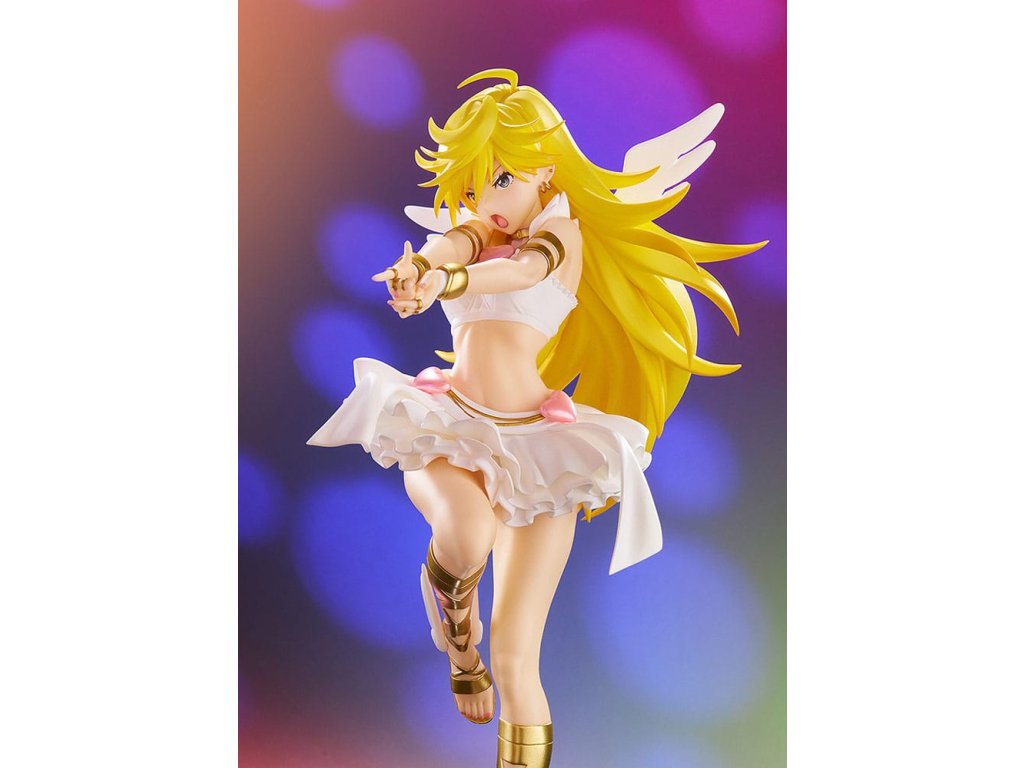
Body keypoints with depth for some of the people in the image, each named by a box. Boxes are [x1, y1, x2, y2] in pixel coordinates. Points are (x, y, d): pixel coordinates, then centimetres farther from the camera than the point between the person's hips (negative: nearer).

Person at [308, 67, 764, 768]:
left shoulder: (564, 232, 2)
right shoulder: (473, 230, 13)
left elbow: (520, 270, -22)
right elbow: (450, 245, -13)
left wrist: (446, 281, -43)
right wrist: (417, 268, -37)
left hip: (537, 442, -2)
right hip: (450, 426, 3)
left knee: (516, 664, -5)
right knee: (467, 532, -31)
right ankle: (457, 638, 4)